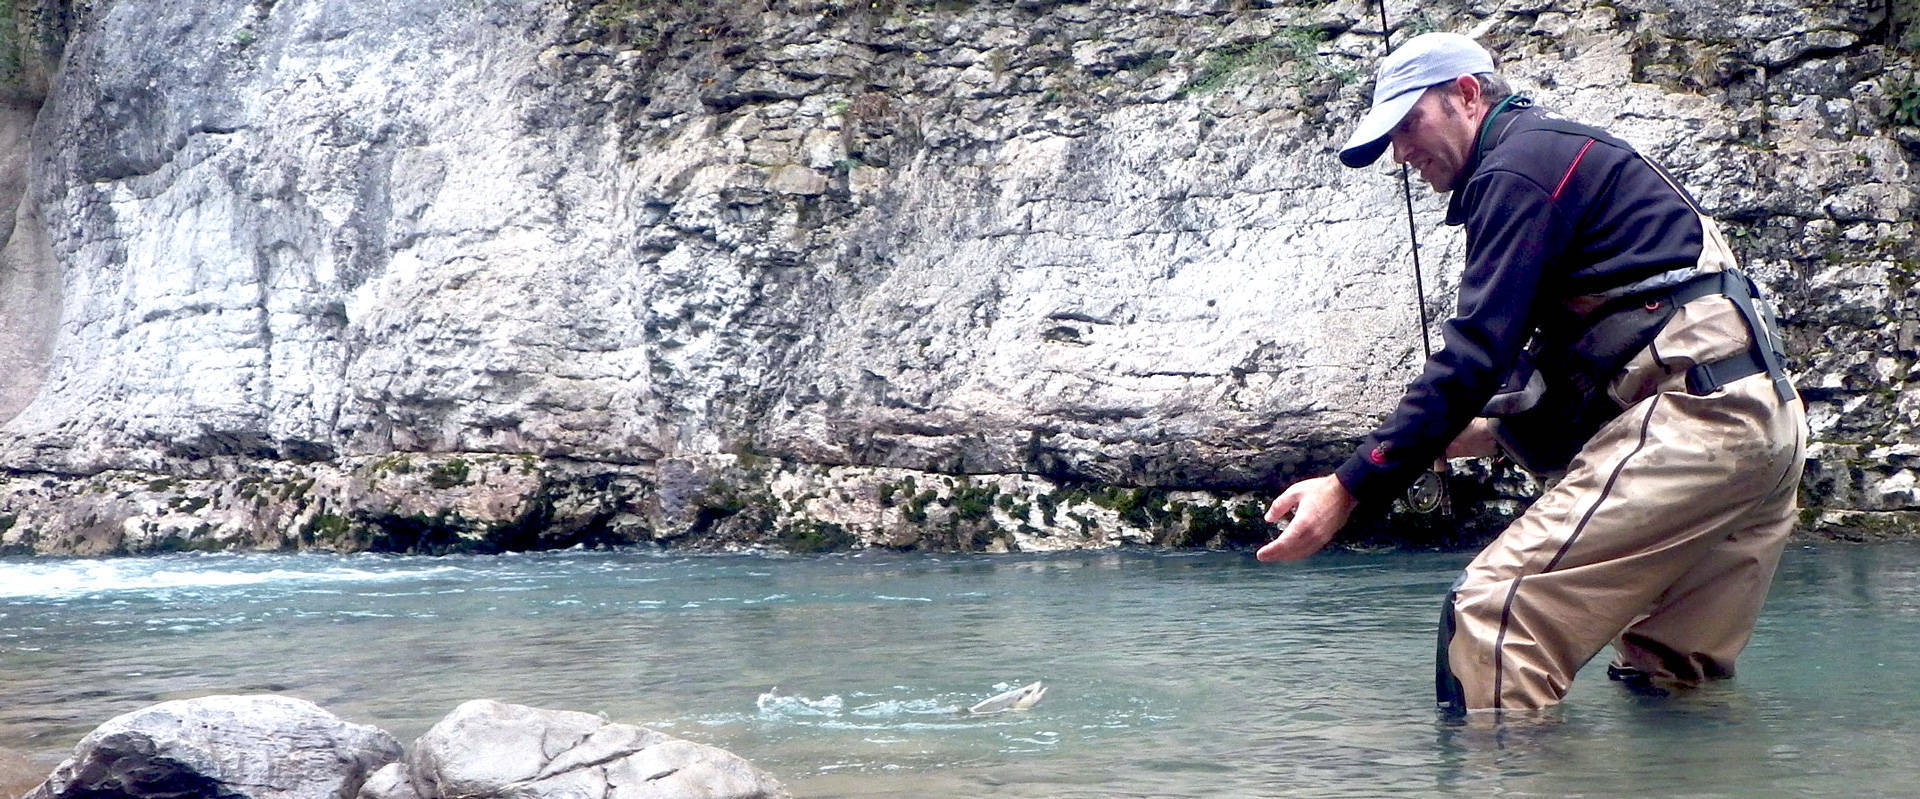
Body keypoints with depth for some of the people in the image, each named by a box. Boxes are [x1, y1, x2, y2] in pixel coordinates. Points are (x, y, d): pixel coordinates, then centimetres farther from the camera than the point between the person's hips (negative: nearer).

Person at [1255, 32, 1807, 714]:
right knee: (1673, 683, 16)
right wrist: (1496, 430, 27)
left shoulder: (1521, 165, -4)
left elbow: (1477, 351, -15)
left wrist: (1349, 488, -17)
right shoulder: (1571, 153, 26)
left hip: (1692, 414, -11)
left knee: (1496, 612, -17)